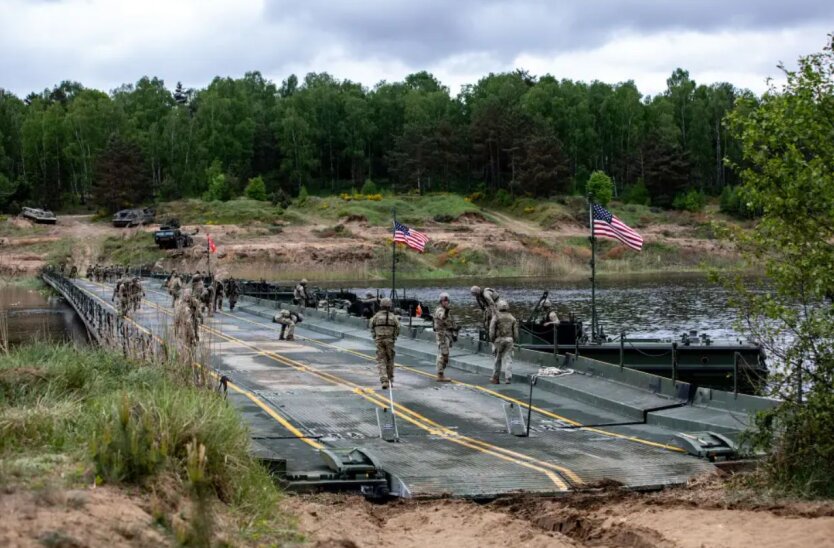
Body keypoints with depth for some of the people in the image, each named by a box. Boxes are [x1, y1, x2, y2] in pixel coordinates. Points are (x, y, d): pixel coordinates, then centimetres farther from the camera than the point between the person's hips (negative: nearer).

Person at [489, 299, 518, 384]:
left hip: (499, 339, -2)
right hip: (509, 340, 2)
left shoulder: (496, 317, -4)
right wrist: (515, 341, 12)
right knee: (508, 359, 2)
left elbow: (492, 329, -8)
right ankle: (508, 379, -6)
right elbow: (515, 330, 6)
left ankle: (496, 378, 14)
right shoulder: (512, 317, 7)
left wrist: (492, 339, 1)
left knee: (498, 359, 9)